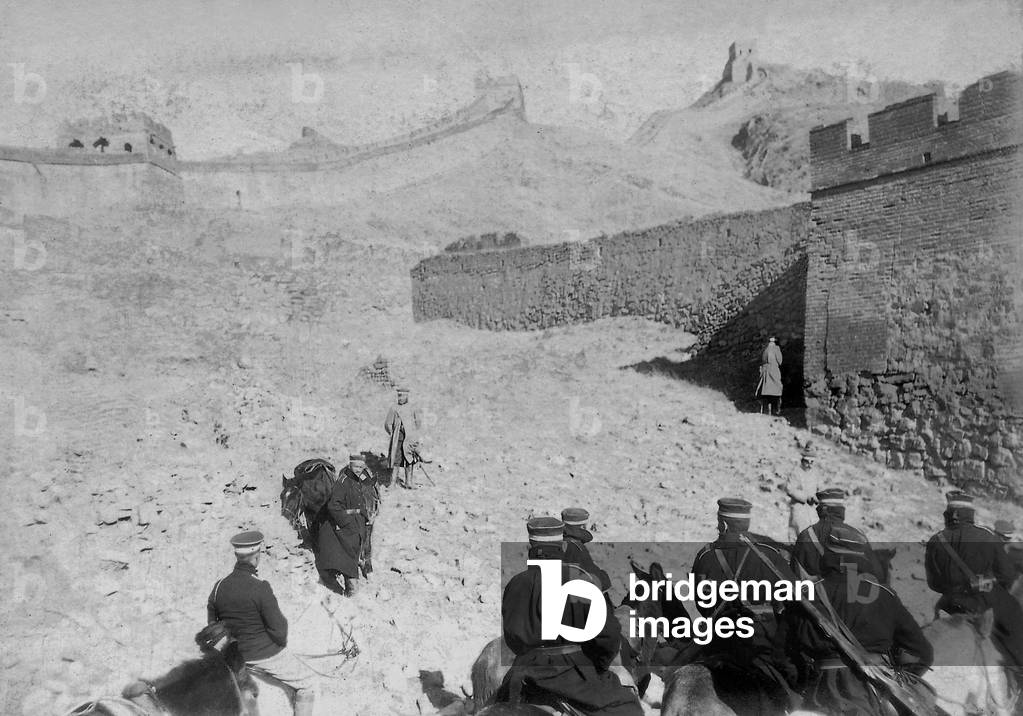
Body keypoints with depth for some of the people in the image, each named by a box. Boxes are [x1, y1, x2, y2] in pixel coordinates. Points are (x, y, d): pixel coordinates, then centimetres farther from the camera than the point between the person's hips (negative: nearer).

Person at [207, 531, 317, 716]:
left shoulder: (219, 587, -6)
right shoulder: (260, 588, -24)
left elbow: (212, 625, 5)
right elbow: (278, 627, -20)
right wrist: (281, 643, 0)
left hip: (237, 657, 7)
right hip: (267, 654, -7)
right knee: (307, 683, 10)